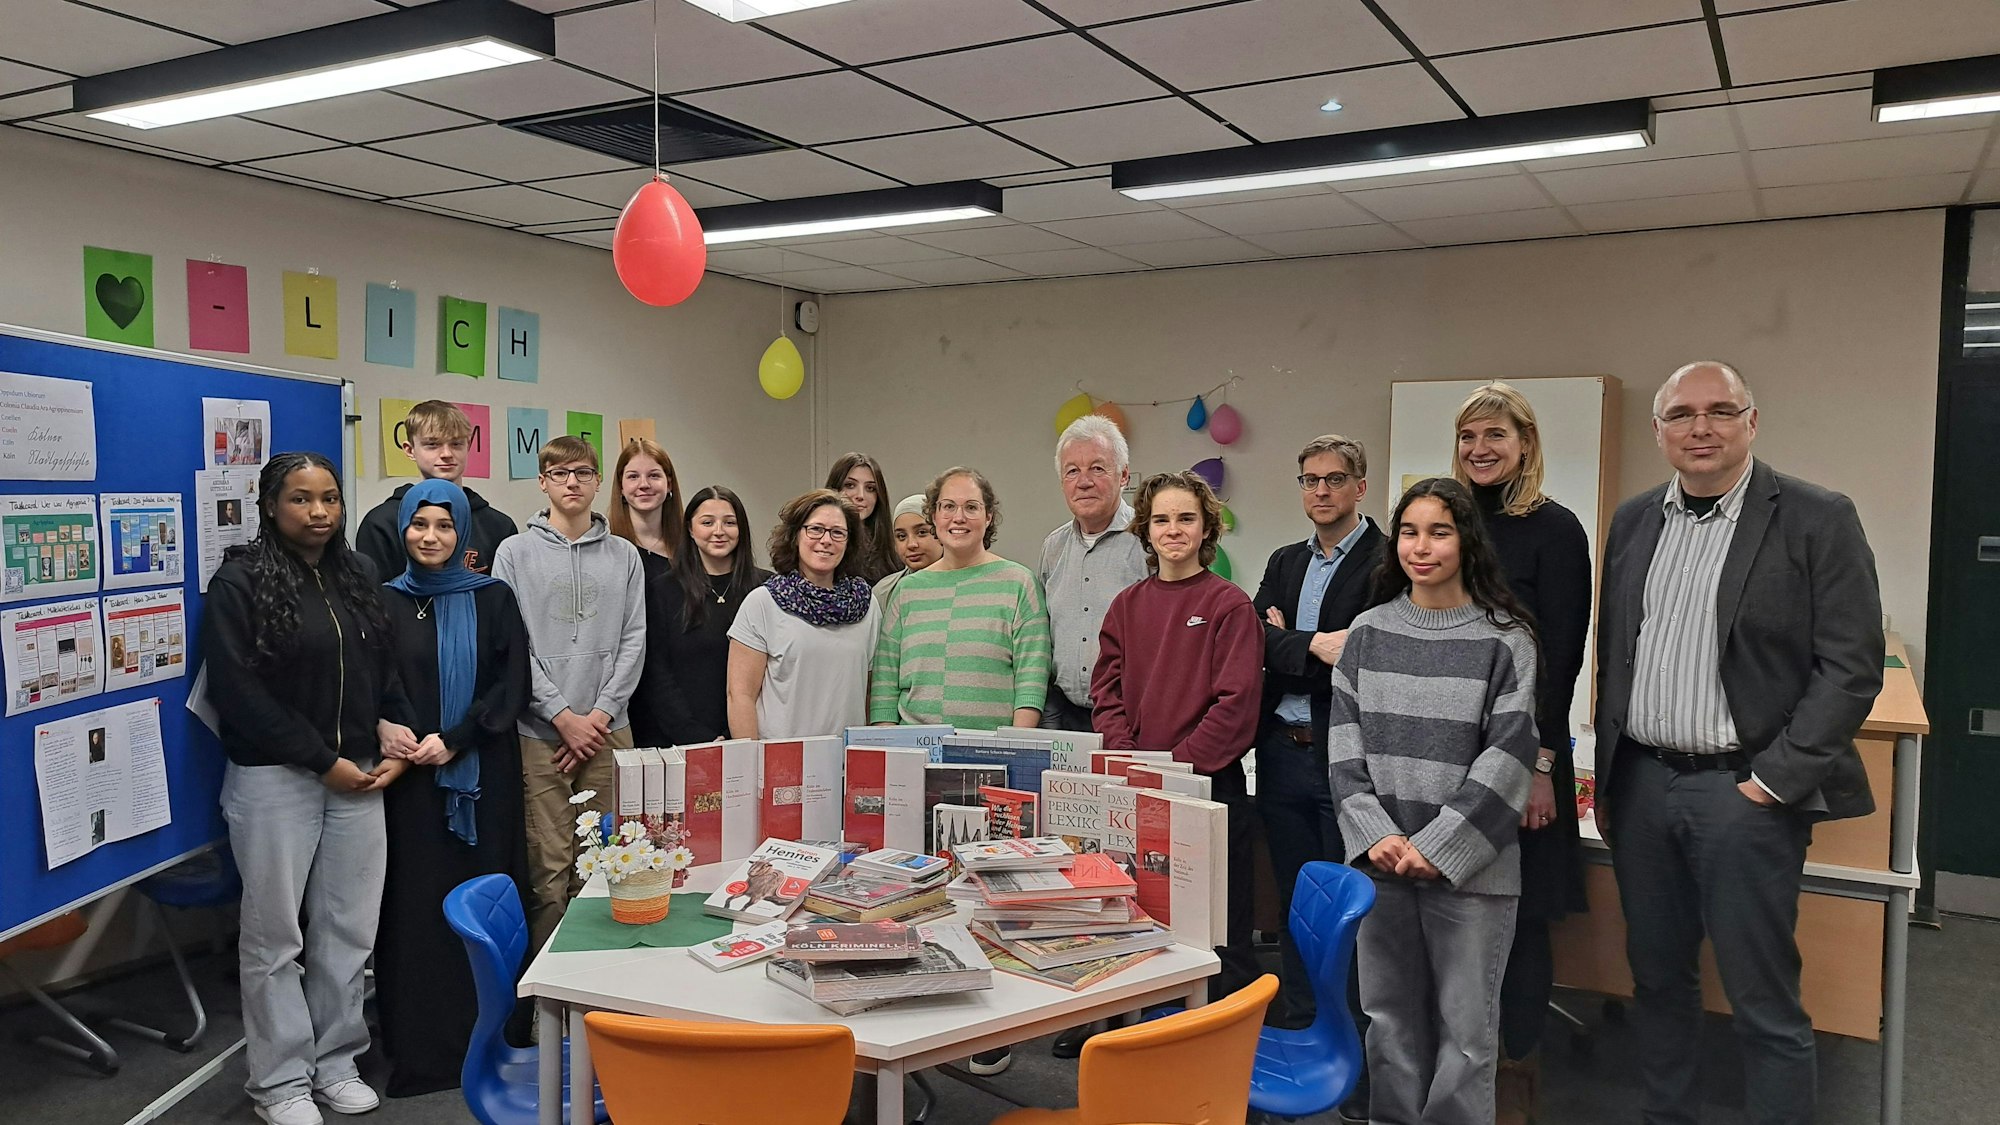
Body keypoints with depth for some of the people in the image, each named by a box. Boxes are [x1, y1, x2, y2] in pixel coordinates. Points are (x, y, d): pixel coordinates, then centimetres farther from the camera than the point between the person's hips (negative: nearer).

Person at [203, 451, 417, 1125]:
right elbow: (239, 691, -12)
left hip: (357, 776, 5)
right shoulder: (239, 582, -6)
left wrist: (389, 721, -1)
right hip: (274, 779, -5)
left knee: (349, 928, 10)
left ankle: (336, 1062, 24)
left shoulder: (357, 576, 11)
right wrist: (323, 761, -12)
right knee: (275, 934, 5)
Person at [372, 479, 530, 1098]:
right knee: (415, 903, 1)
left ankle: (485, 1037, 12)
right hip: (410, 780, 1)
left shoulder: (493, 599, 4)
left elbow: (511, 685, -2)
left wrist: (454, 740, -12)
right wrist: (393, 749, -10)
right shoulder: (385, 602, 6)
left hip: (482, 775, -1)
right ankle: (418, 1043, 11)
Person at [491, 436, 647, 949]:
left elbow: (633, 641, 6)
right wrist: (564, 717, -9)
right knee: (550, 869, -2)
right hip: (540, 733, -2)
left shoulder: (624, 556, 10)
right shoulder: (516, 552, 3)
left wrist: (601, 713, -6)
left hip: (609, 730, 2)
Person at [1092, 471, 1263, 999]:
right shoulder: (1126, 605, 11)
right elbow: (1107, 692, 9)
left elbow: (1237, 702, -11)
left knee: (1221, 928, 2)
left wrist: (1179, 762, -16)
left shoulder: (1229, 604, -4)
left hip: (1210, 782, -5)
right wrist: (1127, 758, -6)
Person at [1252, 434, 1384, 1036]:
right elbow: (1259, 639, 1)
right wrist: (1315, 646, -16)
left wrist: (1288, 643, -9)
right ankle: (1297, 1029, 28)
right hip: (1283, 754, 6)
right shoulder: (1284, 562, 15)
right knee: (1294, 905, 15)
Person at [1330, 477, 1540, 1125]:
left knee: (1465, 1024, 3)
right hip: (1379, 860, 3)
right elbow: (1344, 741, 4)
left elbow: (1507, 755, -9)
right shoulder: (1367, 632, 6)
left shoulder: (1505, 640, -4)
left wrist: (1436, 847, -13)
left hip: (1469, 867, -3)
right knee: (1389, 1015, 12)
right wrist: (1376, 834, -8)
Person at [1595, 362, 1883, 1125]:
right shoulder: (1634, 521, 9)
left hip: (1743, 790, -5)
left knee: (1763, 1003, 1)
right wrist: (1606, 777, 12)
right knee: (1656, 978, 15)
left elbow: (1852, 667, -9)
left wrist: (1774, 780, -14)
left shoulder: (1818, 519, -6)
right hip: (1641, 784, 5)